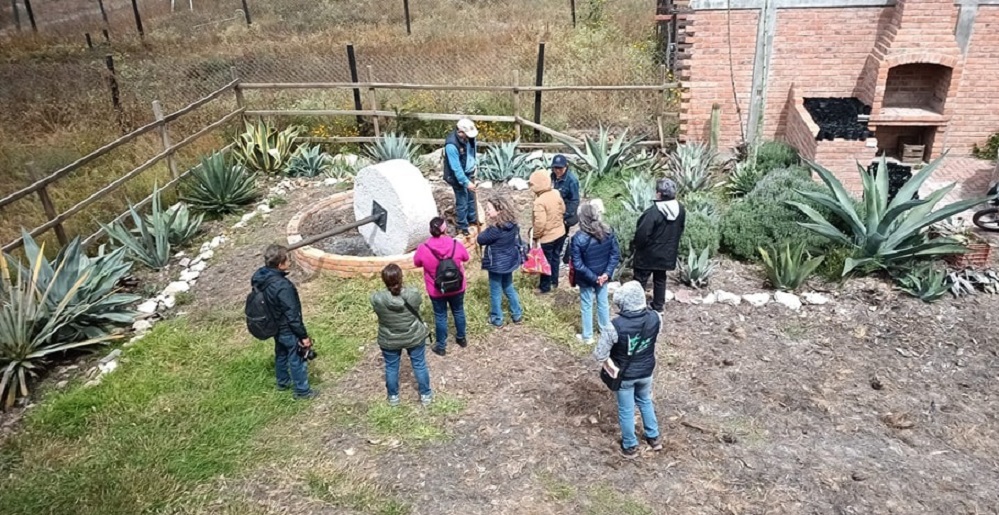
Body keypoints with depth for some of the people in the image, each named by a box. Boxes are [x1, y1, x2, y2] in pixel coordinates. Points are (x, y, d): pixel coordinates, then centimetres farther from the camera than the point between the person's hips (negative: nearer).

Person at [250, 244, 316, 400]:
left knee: (281, 354, 28)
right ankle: (302, 390, 28)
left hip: (274, 326, 8)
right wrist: (303, 335, -17)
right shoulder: (282, 286, -36)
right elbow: (292, 315, -28)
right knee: (297, 359, 12)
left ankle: (283, 382, 48)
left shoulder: (259, 276, -10)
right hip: (287, 330, -8)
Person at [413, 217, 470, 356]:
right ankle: (461, 338, 44)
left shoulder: (423, 249, -23)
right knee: (458, 312, 24)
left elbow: (417, 262, -2)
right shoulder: (455, 244, -20)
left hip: (436, 291, -1)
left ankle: (441, 346, 30)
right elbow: (465, 257, 0)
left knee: (440, 316, 17)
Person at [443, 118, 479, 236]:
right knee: (462, 201, 4)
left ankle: (473, 220, 42)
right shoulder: (451, 145, -33)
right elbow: (456, 168, -29)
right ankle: (462, 227, 22)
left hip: (469, 172, 7)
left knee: (471, 198, 22)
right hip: (458, 176, -7)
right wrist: (466, 182, -26)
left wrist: (473, 167, 17)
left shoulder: (468, 136, -10)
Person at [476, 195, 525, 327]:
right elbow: (517, 241, 6)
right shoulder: (512, 224, -6)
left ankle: (497, 319, 26)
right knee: (509, 287, 25)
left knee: (495, 292, 11)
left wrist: (487, 227, -7)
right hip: (509, 261, 8)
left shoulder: (495, 229, -30)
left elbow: (480, 240, -17)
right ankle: (517, 315, 34)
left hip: (497, 264, -7)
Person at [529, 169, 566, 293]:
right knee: (555, 257, 24)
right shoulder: (556, 193, -5)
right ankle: (554, 281, 40)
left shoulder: (539, 201, -28)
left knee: (546, 261, 11)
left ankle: (545, 287, 26)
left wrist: (535, 236, -13)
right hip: (560, 233, 7)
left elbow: (540, 223, -27)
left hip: (547, 237, -7)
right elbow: (563, 210, 9)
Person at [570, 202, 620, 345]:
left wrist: (593, 278, -15)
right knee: (603, 302, 24)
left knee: (586, 306, 15)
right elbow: (616, 254, -8)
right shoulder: (608, 232, -12)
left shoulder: (578, 238, -25)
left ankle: (587, 336, 31)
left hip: (586, 279, -4)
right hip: (603, 275, 4)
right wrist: (607, 273, -9)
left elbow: (577, 264, -23)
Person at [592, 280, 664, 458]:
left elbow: (599, 355, -25)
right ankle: (654, 437, 48)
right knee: (645, 402, 31)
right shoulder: (654, 318, -21)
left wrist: (609, 360, -2)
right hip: (646, 371, 4)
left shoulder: (615, 325, -34)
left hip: (624, 375, -4)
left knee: (626, 410, 20)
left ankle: (630, 446, 40)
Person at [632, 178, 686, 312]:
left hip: (649, 254, -6)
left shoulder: (653, 212, -28)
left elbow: (642, 233, -24)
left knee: (640, 280, 8)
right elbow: (680, 230, 9)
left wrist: (635, 244, -4)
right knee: (660, 280, 20)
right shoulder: (680, 210, -4)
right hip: (667, 253, 7)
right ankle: (658, 306, 30)